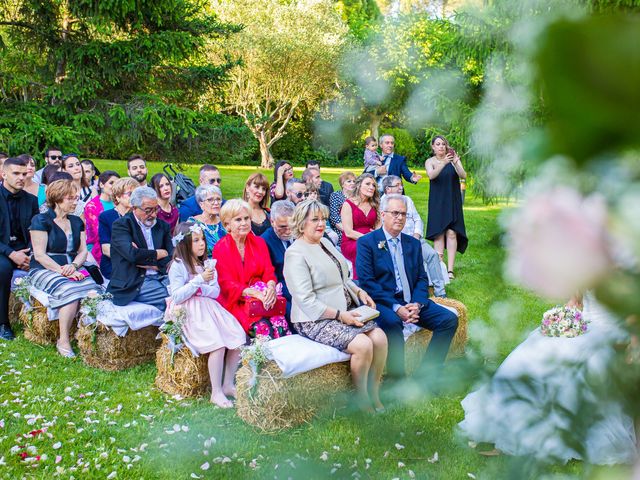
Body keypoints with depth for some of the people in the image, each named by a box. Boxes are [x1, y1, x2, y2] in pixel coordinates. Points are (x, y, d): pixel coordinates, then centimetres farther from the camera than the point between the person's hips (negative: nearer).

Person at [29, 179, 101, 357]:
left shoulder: (77, 222, 17)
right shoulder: (41, 220, -1)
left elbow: (83, 251, 10)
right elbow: (39, 255, -8)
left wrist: (74, 266, -12)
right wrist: (62, 271, -18)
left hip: (73, 269, 5)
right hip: (45, 270, -4)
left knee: (93, 290, -28)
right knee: (70, 291, -34)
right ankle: (63, 341, -24)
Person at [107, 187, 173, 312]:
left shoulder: (162, 226, 16)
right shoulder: (121, 225, 1)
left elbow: (171, 258, 7)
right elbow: (132, 254, -16)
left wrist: (143, 258, -7)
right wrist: (159, 253, -1)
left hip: (162, 278, 6)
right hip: (134, 285, -5)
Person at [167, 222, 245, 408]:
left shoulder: (206, 264, 14)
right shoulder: (178, 265, -6)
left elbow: (216, 293, 7)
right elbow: (176, 297, -13)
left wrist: (199, 287, -12)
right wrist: (199, 280, -17)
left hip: (210, 308, 7)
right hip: (191, 314, -7)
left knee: (239, 338, -12)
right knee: (218, 344, -27)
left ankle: (228, 384, 2)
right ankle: (216, 393, -16)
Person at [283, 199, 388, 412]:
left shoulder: (325, 242, 15)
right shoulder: (295, 254, -12)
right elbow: (306, 300, -18)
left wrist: (359, 291, 7)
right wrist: (339, 315, -20)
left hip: (346, 311, 8)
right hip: (315, 320, -8)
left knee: (380, 338, -13)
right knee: (363, 345, -25)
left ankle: (374, 396, 2)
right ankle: (362, 402, -5)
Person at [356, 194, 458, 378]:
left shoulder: (413, 243, 17)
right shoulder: (366, 242, 0)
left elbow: (422, 278, 13)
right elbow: (366, 282, -9)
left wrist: (417, 304, -9)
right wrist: (395, 307, -19)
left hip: (411, 302, 6)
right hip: (382, 302, -6)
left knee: (449, 319, -12)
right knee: (392, 322, -37)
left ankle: (426, 375, -8)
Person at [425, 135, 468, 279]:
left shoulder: (453, 159, 2)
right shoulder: (430, 161, 2)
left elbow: (463, 175, -11)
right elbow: (431, 175, -19)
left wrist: (455, 162, -27)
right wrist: (444, 163, -34)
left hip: (453, 202, 0)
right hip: (437, 203, 0)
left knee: (451, 233, -7)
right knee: (438, 233, -2)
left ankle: (450, 269, -8)